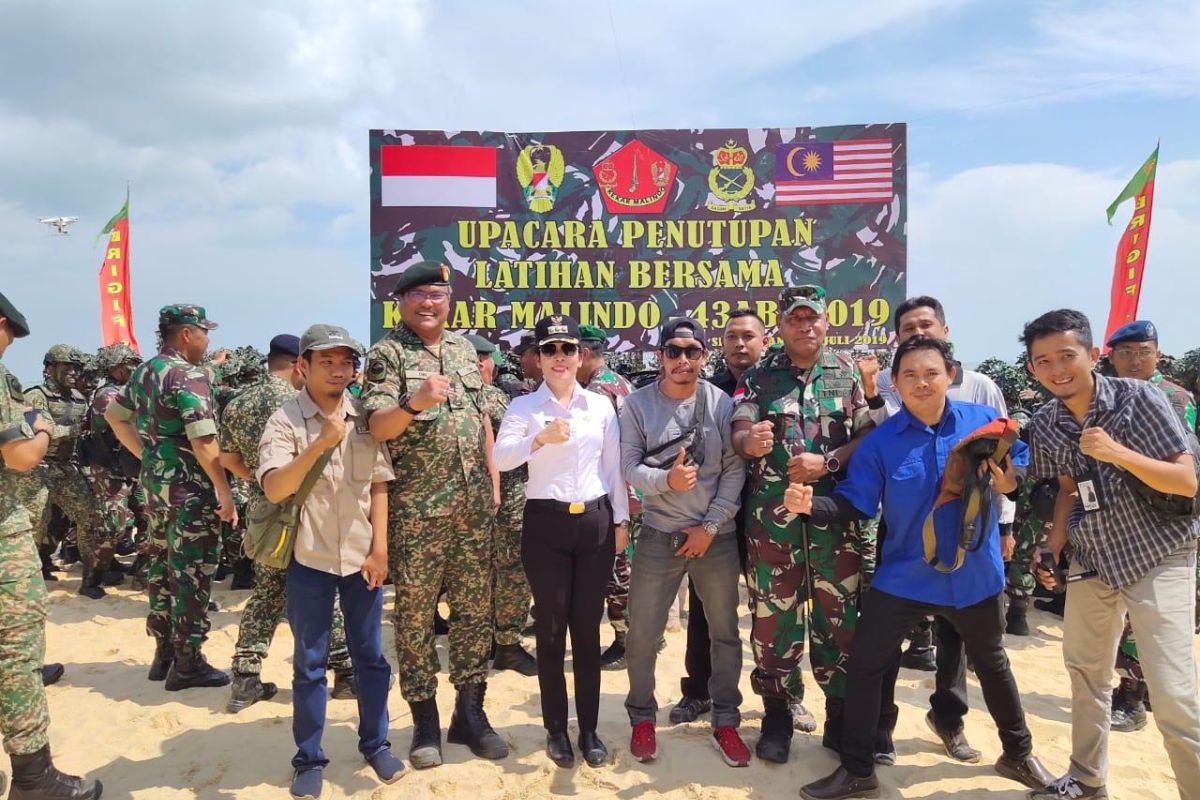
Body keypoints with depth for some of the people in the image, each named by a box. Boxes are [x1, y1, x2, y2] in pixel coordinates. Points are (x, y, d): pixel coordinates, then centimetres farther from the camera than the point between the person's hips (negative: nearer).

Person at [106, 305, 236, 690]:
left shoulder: (144, 372, 10)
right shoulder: (189, 376, -17)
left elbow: (114, 416, 23)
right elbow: (204, 443, -23)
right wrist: (226, 494, -19)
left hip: (155, 484, 9)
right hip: (190, 489, -9)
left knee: (161, 567, 15)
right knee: (191, 573, -1)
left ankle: (164, 652, 26)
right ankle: (187, 663, 6)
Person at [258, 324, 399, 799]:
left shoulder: (365, 416, 0)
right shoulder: (285, 420, -9)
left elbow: (379, 485, 2)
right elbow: (273, 489, -19)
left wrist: (380, 549, -3)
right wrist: (320, 444, -28)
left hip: (362, 557, 3)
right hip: (309, 560, -2)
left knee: (371, 656, 13)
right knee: (309, 665, 10)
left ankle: (375, 743, 30)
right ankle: (309, 759, 25)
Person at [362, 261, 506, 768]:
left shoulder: (464, 348, 12)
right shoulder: (387, 353, -6)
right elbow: (378, 427, -16)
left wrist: (493, 477, 14)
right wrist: (413, 404, -36)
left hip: (473, 505, 5)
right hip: (416, 509, -5)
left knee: (475, 609, 10)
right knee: (416, 615, 5)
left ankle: (470, 712, 23)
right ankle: (425, 722, 20)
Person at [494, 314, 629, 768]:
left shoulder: (601, 405, 7)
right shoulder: (523, 407, -2)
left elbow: (614, 467, 10)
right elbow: (499, 459, -16)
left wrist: (621, 520, 7)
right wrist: (540, 439, -32)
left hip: (596, 521, 2)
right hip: (545, 523, -2)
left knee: (588, 626, 9)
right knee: (551, 628, 7)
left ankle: (589, 728, 22)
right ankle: (556, 729, 22)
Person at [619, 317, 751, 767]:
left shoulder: (722, 404, -2)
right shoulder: (638, 404, -3)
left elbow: (735, 471, -3)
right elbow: (628, 466, -6)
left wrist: (710, 526, -10)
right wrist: (666, 480, -25)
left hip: (716, 536, 1)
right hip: (659, 535, -1)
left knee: (724, 632, 11)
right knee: (643, 633, 6)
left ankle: (725, 723, 28)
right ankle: (642, 718, 27)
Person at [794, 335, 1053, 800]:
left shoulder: (984, 420, -8)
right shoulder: (881, 441, -11)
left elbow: (1023, 458, 6)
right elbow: (855, 503, -13)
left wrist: (1011, 481, -15)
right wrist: (812, 506, -30)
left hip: (975, 574, 1)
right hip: (904, 576, -1)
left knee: (991, 664, 23)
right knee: (865, 664, 0)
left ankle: (1018, 755, 49)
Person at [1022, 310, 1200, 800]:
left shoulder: (1138, 399, -17)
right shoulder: (1045, 425, -3)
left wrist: (1118, 453, -32)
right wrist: (1052, 549, 1)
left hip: (1158, 558, -5)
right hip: (1091, 561, 6)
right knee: (1084, 670, 17)